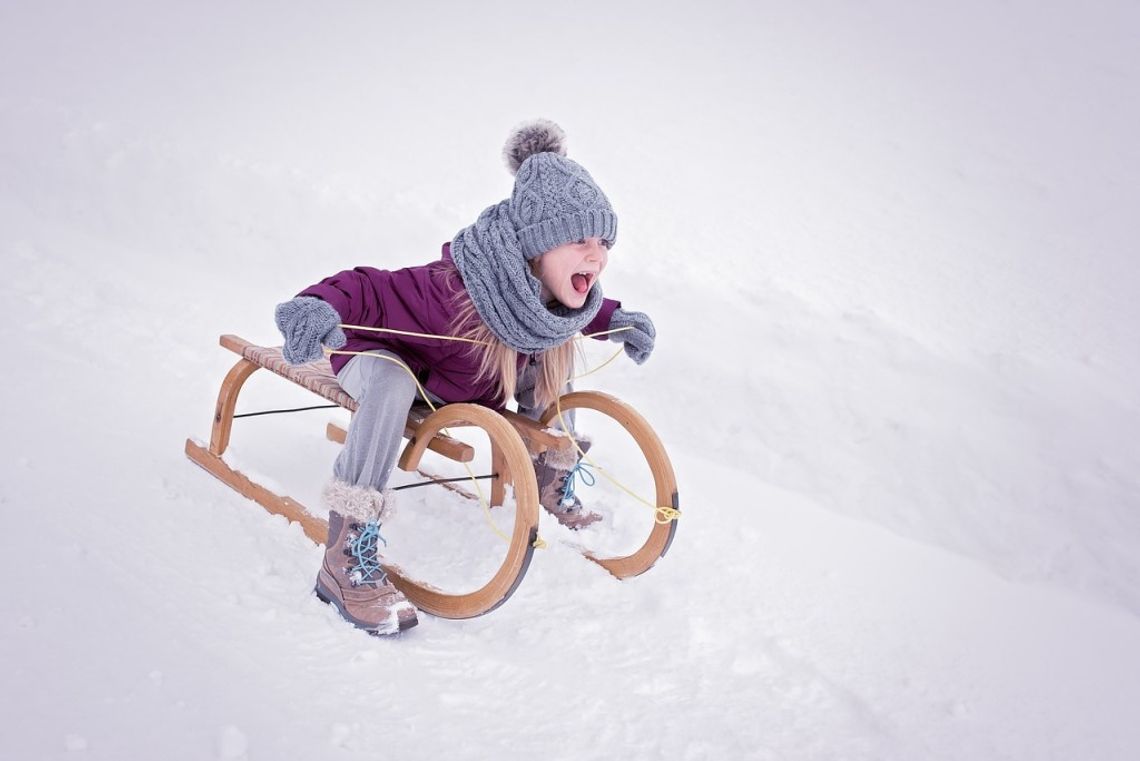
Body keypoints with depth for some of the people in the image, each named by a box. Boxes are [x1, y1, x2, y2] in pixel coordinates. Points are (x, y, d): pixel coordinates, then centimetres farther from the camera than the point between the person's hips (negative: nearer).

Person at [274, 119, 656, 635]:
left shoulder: (553, 287, -19)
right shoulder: (458, 293, -43)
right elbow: (370, 291, -41)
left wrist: (616, 319, -7)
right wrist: (319, 307, -61)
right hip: (382, 356, -7)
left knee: (554, 356, -2)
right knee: (392, 381, -41)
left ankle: (551, 479, 22)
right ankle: (345, 561, -38)